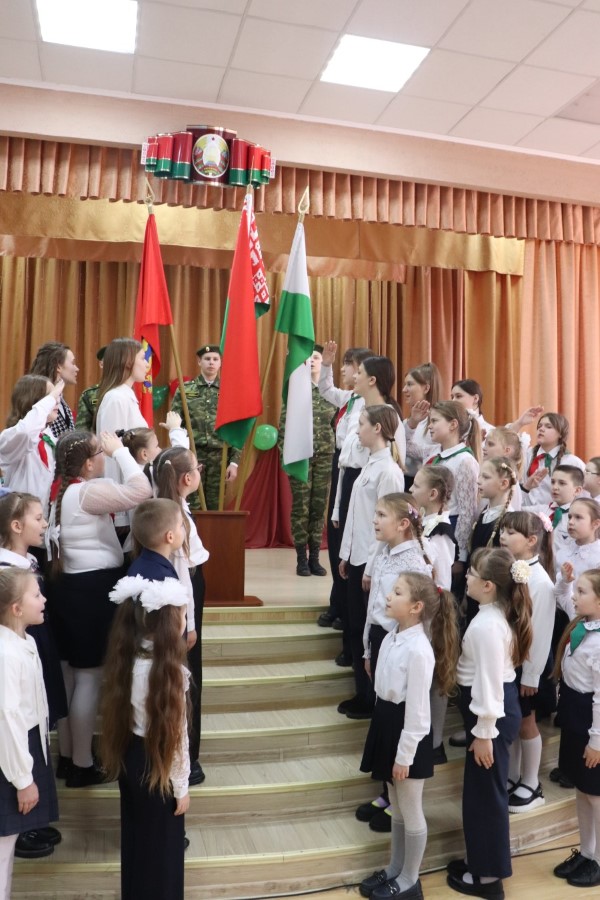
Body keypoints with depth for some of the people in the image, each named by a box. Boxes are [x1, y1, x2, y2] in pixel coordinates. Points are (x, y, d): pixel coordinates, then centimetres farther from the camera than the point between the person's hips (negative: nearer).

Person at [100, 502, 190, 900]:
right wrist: (181, 786, -11)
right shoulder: (163, 669, -29)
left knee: (139, 840, 24)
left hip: (132, 759, 8)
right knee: (161, 847, 13)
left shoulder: (131, 658, -6)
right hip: (156, 767, -8)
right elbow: (172, 733, -21)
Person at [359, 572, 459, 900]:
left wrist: (405, 755, -17)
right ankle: (394, 870, 41)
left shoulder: (419, 650, -25)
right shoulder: (391, 638, 3)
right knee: (396, 809, 24)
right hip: (387, 725, 9)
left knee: (411, 813, 12)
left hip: (407, 732, -9)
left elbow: (417, 709, -22)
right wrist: (382, 729, 17)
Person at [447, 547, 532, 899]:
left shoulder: (487, 625, -28)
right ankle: (481, 860, 38)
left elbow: (489, 682, -25)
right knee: (481, 790, 21)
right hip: (498, 708, 10)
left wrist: (484, 733, -18)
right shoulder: (496, 614, 3)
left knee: (485, 792, 6)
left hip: (493, 714, -10)